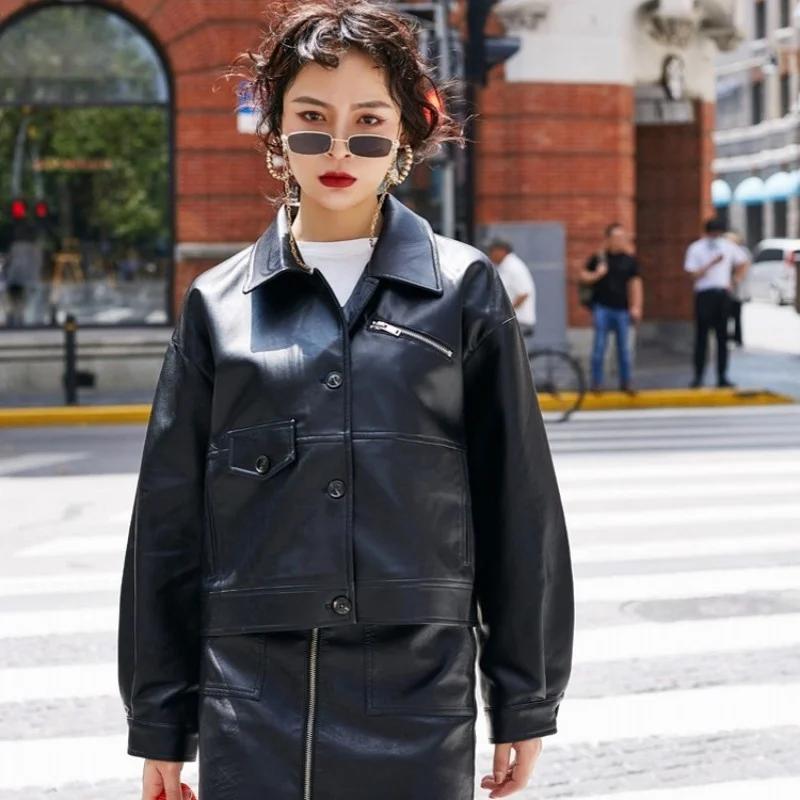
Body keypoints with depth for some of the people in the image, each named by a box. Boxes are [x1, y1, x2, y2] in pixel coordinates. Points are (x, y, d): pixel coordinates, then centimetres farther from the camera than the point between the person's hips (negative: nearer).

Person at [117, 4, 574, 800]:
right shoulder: (220, 305, 5)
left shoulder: (463, 291, 3)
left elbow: (518, 507, 4)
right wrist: (159, 722, 8)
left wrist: (524, 702, 4)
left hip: (416, 706, -1)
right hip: (251, 700, 1)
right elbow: (169, 521, 8)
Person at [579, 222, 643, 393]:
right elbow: (583, 277, 6)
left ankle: (625, 382, 15)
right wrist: (596, 275, -13)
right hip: (602, 308, -1)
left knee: (624, 347, 6)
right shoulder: (599, 258, 0)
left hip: (622, 309, 1)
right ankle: (597, 382, 6)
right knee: (599, 346, -1)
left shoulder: (630, 260, 4)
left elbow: (635, 283, 5)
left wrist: (636, 307, -2)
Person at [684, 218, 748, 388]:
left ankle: (722, 377, 9)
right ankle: (698, 376, 1)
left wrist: (734, 279, 9)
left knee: (722, 337, 6)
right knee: (702, 336, -4)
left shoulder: (728, 246, 7)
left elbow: (743, 263, 21)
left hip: (723, 294, 4)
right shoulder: (696, 248, -5)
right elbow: (693, 275, -13)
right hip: (704, 294, -4)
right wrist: (712, 263, -21)